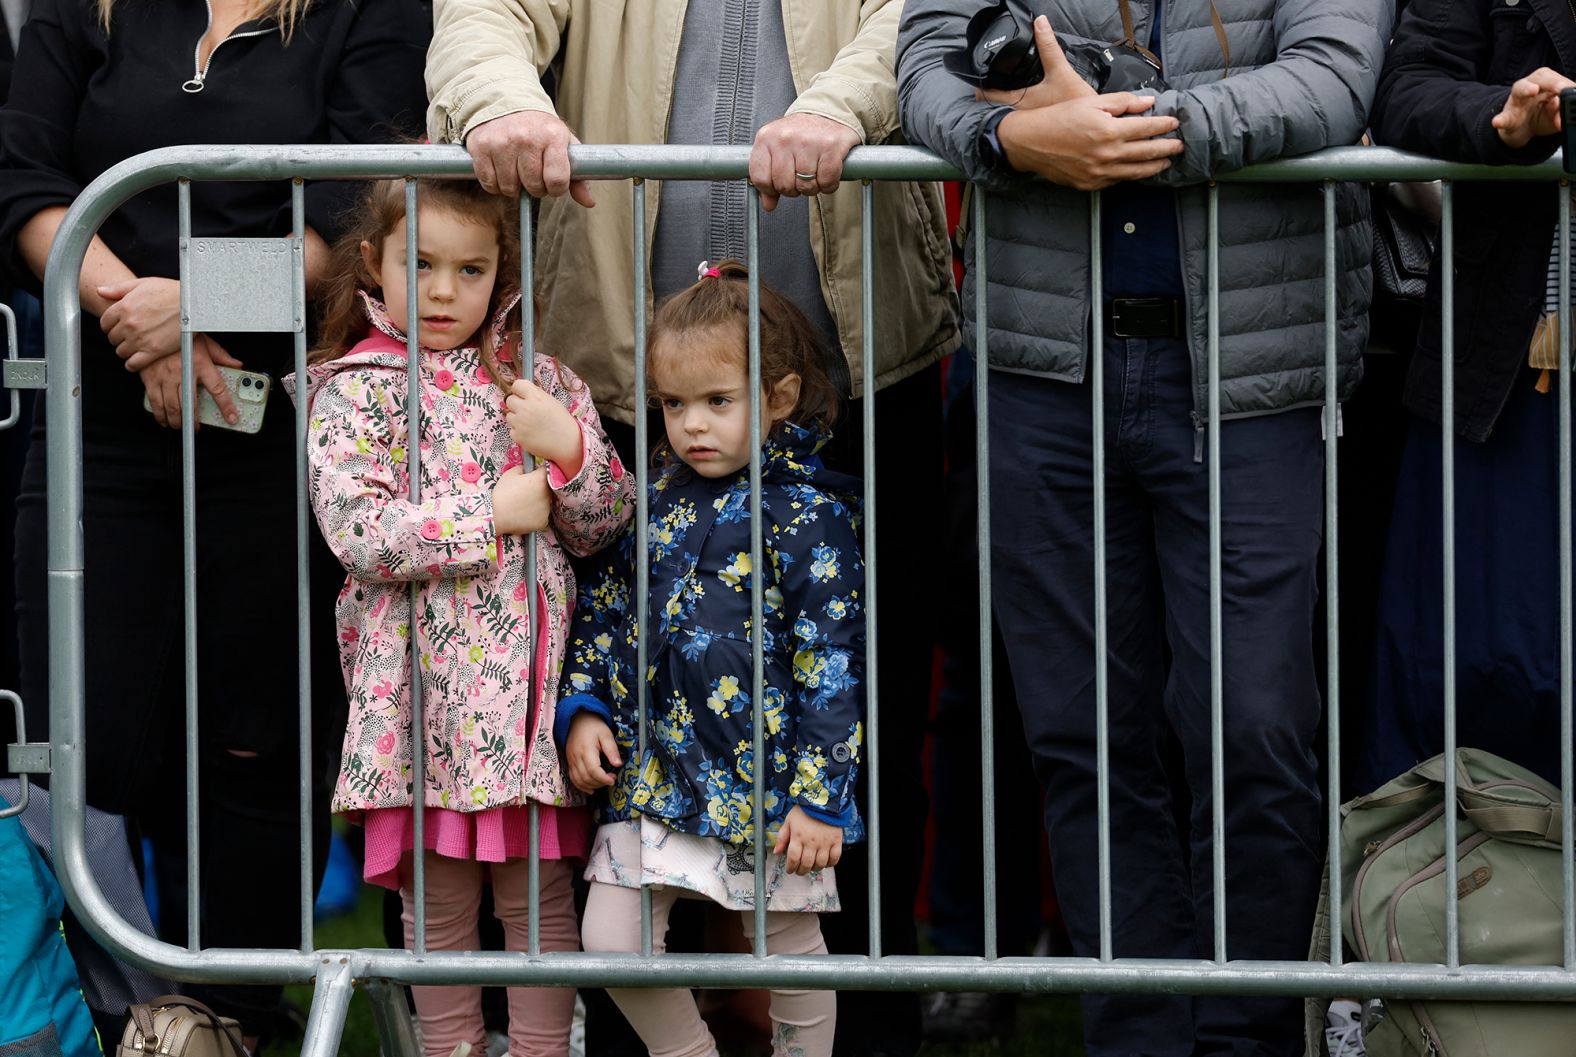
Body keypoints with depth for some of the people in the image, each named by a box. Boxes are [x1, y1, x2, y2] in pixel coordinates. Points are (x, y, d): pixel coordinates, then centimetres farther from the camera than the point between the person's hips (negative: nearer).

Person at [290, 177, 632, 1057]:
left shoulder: (537, 380, 8)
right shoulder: (356, 389, -1)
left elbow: (606, 523, 8)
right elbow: (355, 529, -15)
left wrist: (570, 449, -11)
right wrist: (496, 513, -14)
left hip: (532, 679, 2)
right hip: (423, 686, -2)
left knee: (539, 889, 4)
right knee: (438, 896, 5)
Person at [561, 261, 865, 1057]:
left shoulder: (807, 513, -11)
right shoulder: (653, 498, 6)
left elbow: (831, 662, -12)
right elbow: (601, 608, 16)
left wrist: (819, 795, -15)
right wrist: (582, 709, 1)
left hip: (765, 783, -5)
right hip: (650, 774, 5)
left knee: (789, 947, 7)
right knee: (611, 939, 0)